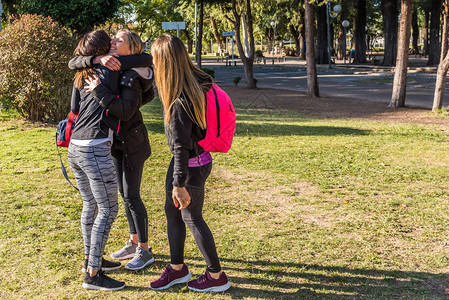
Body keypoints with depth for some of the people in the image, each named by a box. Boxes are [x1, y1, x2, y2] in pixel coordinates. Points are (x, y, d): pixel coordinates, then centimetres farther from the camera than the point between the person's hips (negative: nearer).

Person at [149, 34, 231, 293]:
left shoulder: (180, 103, -29)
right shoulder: (199, 81, -3)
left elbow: (181, 146, -24)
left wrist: (179, 184, -18)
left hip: (192, 164, -9)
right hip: (197, 157, 9)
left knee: (192, 218, 7)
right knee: (172, 211, 19)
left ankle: (216, 276, 22)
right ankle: (177, 268, 35)